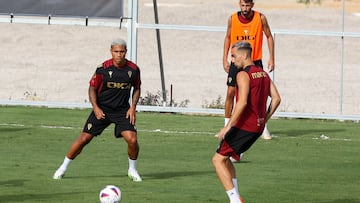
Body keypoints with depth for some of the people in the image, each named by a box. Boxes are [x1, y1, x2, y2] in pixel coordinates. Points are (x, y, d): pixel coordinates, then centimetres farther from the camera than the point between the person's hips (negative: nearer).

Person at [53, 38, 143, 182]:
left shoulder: (133, 69, -7)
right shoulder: (103, 69, -13)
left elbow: (137, 88, 10)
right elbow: (92, 88, -2)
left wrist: (133, 107, -1)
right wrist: (95, 108, -14)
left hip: (122, 110, 1)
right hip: (102, 109, -1)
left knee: (132, 140, -16)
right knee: (84, 138, -4)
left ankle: (132, 170, 10)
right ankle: (63, 168, 13)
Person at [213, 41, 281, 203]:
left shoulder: (243, 75, -13)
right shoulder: (263, 74, 13)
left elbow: (242, 102, -25)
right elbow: (276, 98, 12)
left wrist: (228, 126, -24)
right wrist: (264, 120, 16)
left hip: (244, 126, -9)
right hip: (257, 127, 9)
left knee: (218, 160, -3)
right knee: (225, 157, 21)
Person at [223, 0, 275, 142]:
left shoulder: (260, 18, -7)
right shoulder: (232, 19, -3)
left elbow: (269, 37, 3)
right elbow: (228, 38, 10)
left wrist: (271, 58, -2)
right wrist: (225, 59, 5)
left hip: (255, 62, -1)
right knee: (230, 92, -4)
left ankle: (263, 128, 6)